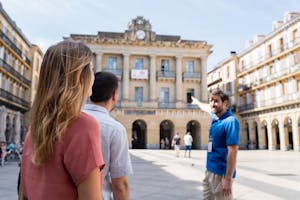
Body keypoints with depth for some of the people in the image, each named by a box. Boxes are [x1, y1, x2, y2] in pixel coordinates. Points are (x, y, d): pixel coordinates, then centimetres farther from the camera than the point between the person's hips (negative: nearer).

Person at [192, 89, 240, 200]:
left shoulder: (230, 121, -18)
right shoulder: (215, 116, 6)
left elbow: (233, 151, -22)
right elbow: (207, 108, 30)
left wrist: (228, 179, -24)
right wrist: (197, 102, 49)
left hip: (221, 173, -8)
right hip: (209, 170, 8)